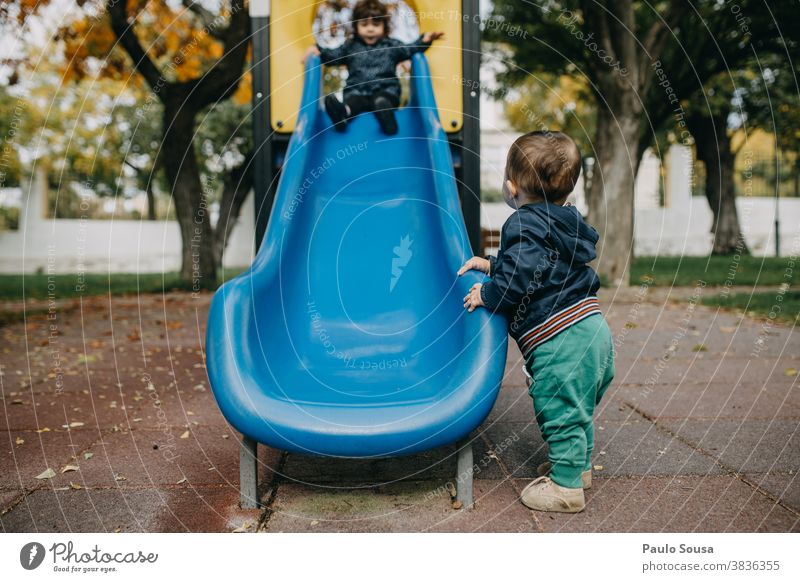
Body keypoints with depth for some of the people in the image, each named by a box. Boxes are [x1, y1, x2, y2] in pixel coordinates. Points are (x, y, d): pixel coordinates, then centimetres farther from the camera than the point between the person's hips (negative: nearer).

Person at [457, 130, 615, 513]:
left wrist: (486, 294, -10)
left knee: (561, 413, 2)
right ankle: (579, 466, 41)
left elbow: (520, 280, -27)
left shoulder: (525, 226, -16)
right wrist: (492, 265, 24)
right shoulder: (563, 221, 15)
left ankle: (566, 486, 13)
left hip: (561, 341, -10)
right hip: (591, 330, 10)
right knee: (577, 408, 24)